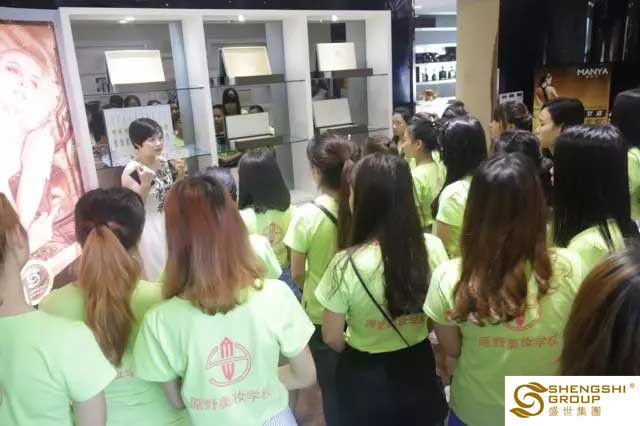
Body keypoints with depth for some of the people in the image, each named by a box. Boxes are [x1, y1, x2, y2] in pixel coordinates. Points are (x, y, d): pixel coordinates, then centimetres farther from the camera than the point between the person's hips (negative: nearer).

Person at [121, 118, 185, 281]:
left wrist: (180, 175, -5)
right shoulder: (131, 172, -20)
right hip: (150, 230, -6)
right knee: (158, 277, 7)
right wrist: (145, 184, -32)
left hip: (170, 224, 7)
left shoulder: (163, 161, 0)